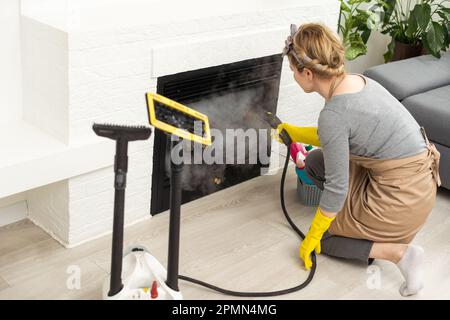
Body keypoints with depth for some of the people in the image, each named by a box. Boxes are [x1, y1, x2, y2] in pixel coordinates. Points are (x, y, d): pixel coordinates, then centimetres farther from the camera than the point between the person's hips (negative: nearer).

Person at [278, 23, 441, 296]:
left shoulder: (333, 114, -24)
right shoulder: (356, 81, 2)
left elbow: (337, 188, -17)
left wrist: (312, 238, -4)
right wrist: (295, 133, 32)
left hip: (402, 196, -9)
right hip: (416, 178, 9)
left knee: (323, 239, 13)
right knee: (316, 162, 18)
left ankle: (397, 251, -3)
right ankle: (357, 219, 16)